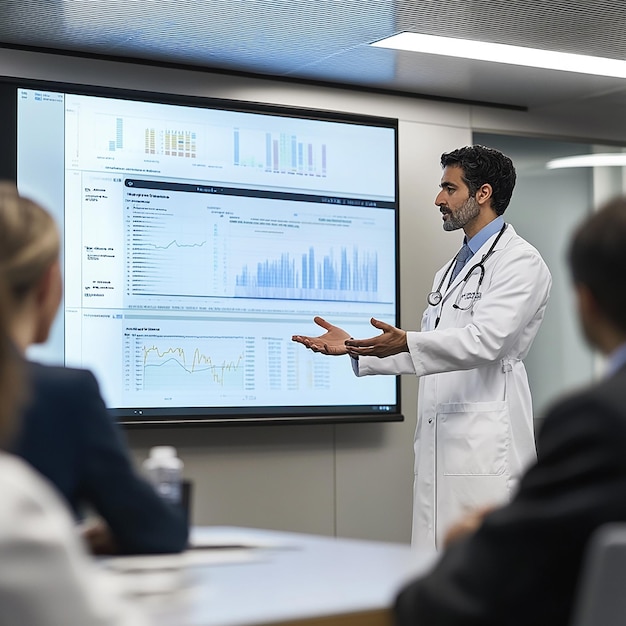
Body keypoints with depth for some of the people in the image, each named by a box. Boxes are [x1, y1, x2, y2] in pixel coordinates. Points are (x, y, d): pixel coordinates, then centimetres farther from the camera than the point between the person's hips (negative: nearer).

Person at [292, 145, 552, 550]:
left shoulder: (520, 261, -5)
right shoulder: (451, 269, 25)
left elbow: (485, 339, -19)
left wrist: (406, 343, -32)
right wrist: (355, 347, 14)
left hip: (486, 443, -9)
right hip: (439, 441, 9)